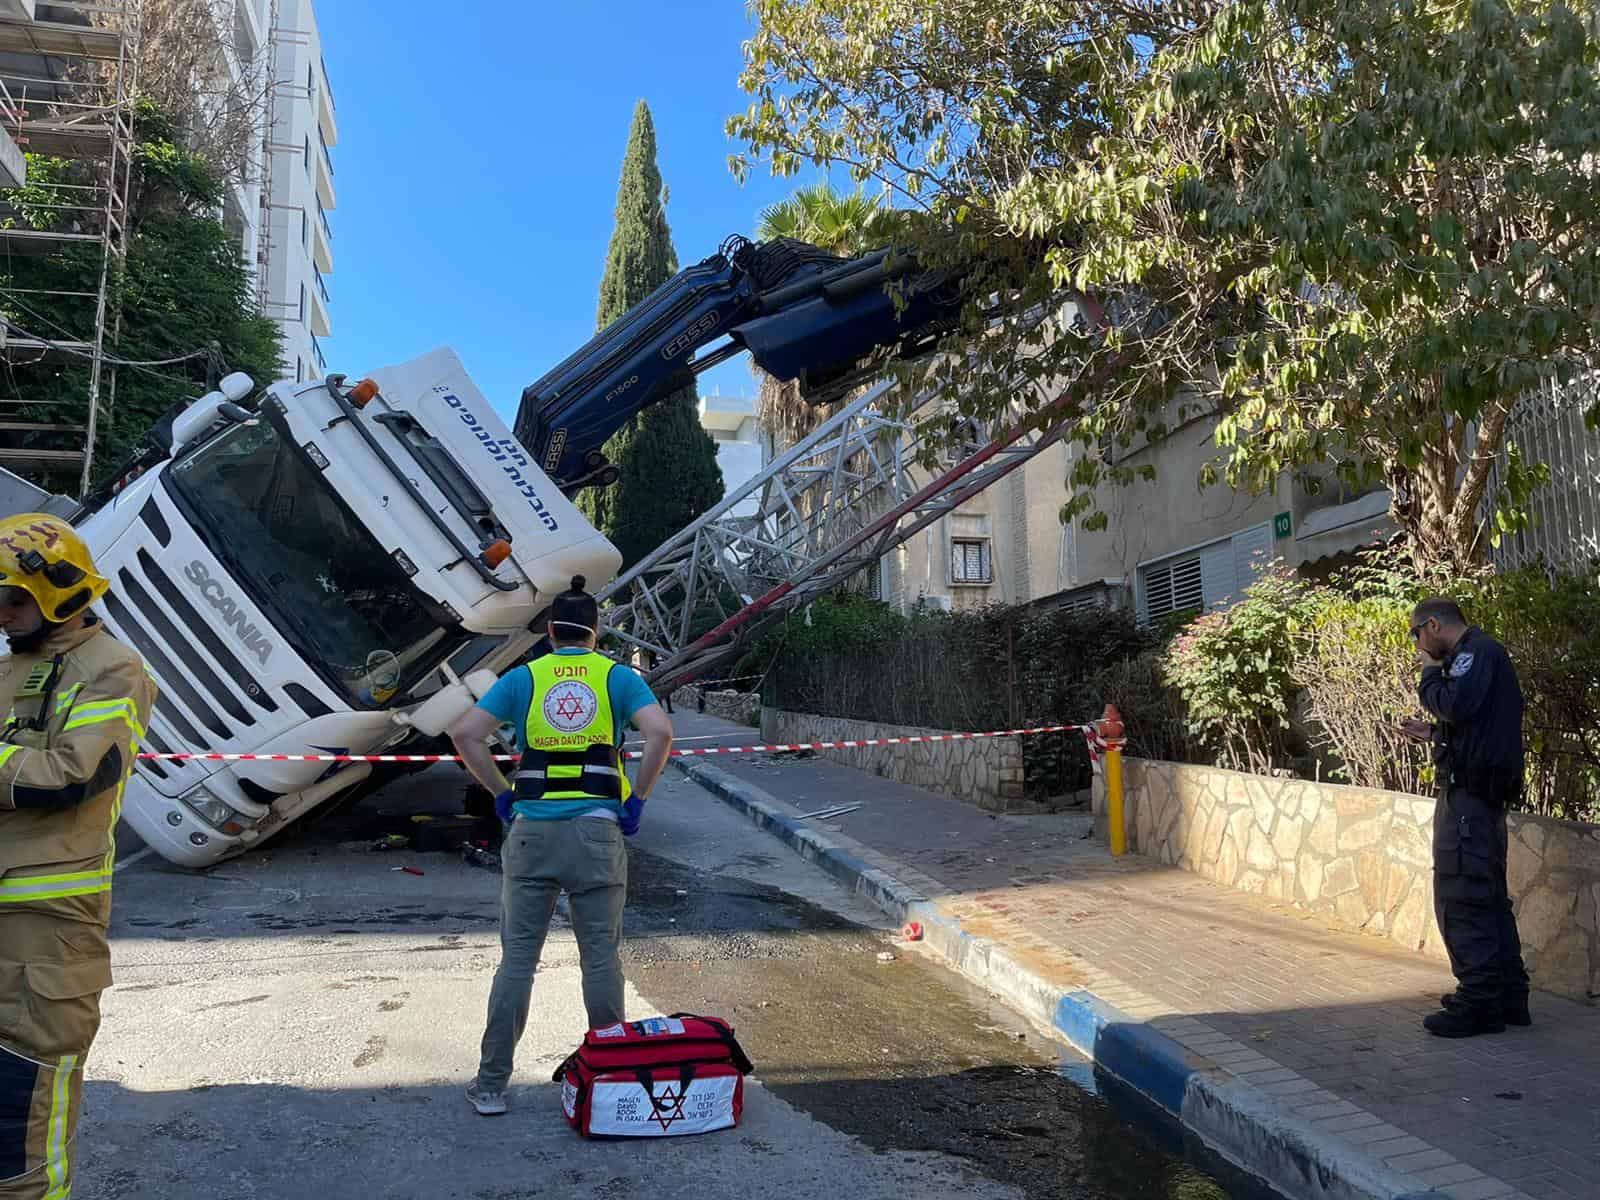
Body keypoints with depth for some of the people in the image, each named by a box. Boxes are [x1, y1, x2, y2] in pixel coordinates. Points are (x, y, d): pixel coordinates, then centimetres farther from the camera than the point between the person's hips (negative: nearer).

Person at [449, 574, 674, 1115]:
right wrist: (637, 800, -2)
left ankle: (491, 1085, 15)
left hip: (532, 830, 1)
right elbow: (660, 732, -12)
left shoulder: (523, 677, 8)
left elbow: (465, 734, -3)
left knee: (517, 958, 9)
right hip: (597, 831, -1)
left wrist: (501, 793, 6)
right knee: (601, 958, 8)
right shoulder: (618, 676, 4)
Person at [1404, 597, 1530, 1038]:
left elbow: (1455, 705, -24)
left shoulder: (1477, 651, -10)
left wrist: (1431, 673, -8)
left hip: (1467, 793, -11)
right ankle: (1509, 997, 23)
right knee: (1489, 897, 15)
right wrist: (1435, 733, 23)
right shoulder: (1483, 655, 20)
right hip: (1485, 793, 11)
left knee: (1460, 897, -8)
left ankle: (1478, 1004, -6)